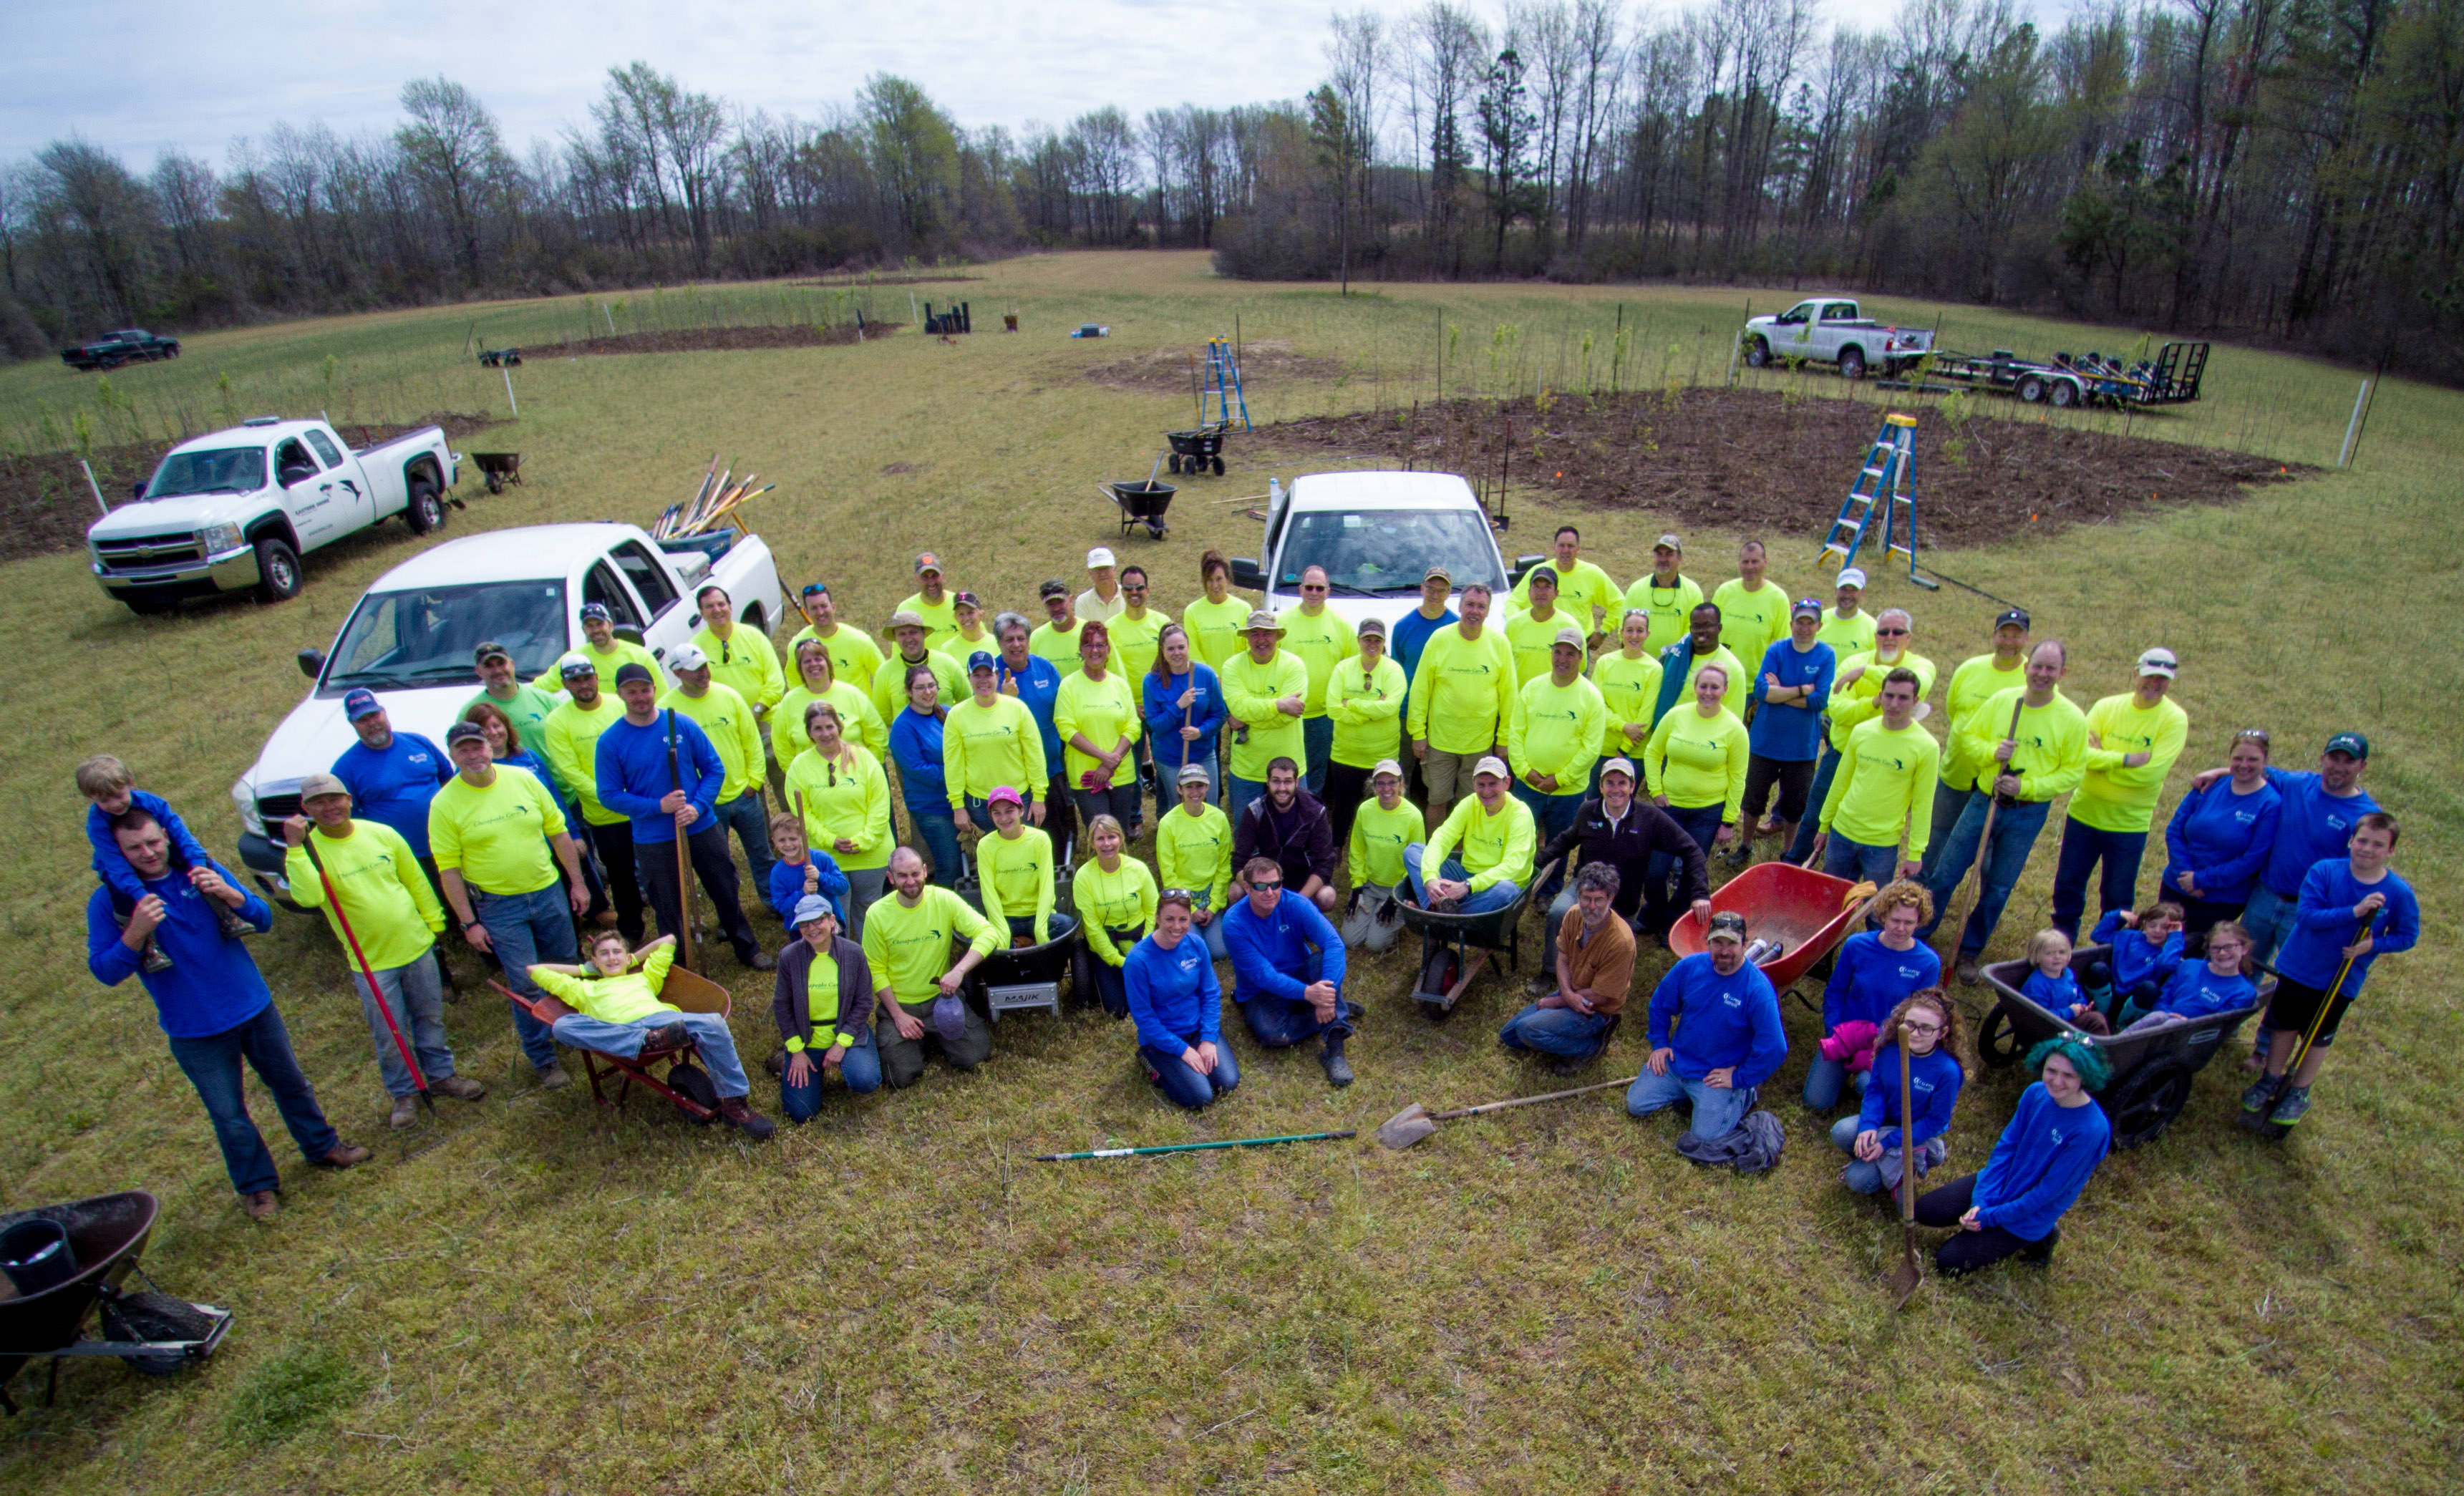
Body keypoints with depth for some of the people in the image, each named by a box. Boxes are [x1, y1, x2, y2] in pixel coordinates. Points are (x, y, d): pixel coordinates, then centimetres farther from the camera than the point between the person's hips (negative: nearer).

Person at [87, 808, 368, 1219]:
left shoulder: (204, 871, -3)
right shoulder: (109, 901, -10)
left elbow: (264, 921, -4)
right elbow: (104, 971, -13)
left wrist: (229, 894, -23)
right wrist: (137, 932, -30)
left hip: (255, 1008, 2)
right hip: (194, 1031, -2)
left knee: (291, 1084, 18)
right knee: (228, 1115, 10)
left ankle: (322, 1146, 39)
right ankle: (257, 1185, 30)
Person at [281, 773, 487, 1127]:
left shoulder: (382, 834, -3)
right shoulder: (307, 852, -11)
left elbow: (416, 882, 7)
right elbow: (307, 897, -31)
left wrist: (434, 923, 10)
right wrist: (295, 848, -34)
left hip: (416, 947, 3)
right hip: (371, 962, -3)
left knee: (431, 1018, 17)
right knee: (389, 1036, 6)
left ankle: (442, 1074, 35)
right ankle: (405, 1094, 25)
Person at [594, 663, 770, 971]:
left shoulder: (683, 725, -5)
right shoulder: (610, 741, -7)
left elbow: (715, 769, 0)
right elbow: (609, 795, -6)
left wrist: (697, 806, -15)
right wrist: (658, 806, -18)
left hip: (702, 828, 1)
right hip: (652, 840, -1)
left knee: (726, 891, 13)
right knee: (669, 910, 10)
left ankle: (747, 949, 33)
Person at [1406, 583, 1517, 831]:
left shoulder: (1500, 643, -4)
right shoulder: (1439, 639, -6)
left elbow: (1508, 694, 2)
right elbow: (1420, 690, -2)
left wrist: (1505, 738, 3)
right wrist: (1418, 732, -4)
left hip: (1481, 743, 1)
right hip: (1439, 740, -1)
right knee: (1437, 801, 7)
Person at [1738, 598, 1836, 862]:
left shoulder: (1826, 656, -6)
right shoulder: (1776, 650, -5)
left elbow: (1820, 701, -16)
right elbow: (1761, 690, -16)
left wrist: (1779, 693, -15)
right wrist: (1803, 689, -17)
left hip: (1803, 746, 0)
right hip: (1765, 739, 1)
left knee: (1795, 805, 12)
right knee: (1754, 797, 11)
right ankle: (1745, 847, 31)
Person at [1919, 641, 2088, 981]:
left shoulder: (2072, 719, -9)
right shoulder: (2000, 701, -3)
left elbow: (2072, 774, -7)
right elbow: (1970, 736, 6)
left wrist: (2027, 786, -19)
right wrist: (1992, 751, -15)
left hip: (2027, 814, -1)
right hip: (1984, 801, 1)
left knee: (1998, 889, 10)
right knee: (1944, 874, 4)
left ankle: (1969, 951, 28)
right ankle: (1915, 938, 19)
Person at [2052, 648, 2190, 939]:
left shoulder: (2175, 719, -10)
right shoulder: (2108, 707, -4)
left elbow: (2151, 772, -22)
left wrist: (2102, 758, -17)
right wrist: (2127, 759, -25)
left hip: (2130, 824, -2)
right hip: (2084, 814, 2)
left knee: (2117, 899, 11)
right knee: (2067, 885, 12)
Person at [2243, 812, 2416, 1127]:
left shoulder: (2400, 893, -14)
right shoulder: (2324, 872, -17)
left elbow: (2407, 936, -3)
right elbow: (2306, 915, -24)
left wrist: (2373, 945, -21)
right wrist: (2354, 912, -36)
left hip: (2342, 981, 0)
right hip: (2298, 967, 0)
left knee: (2319, 1038, 16)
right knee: (2284, 1026, 16)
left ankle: (2299, 1093, 35)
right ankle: (2272, 1081, 36)